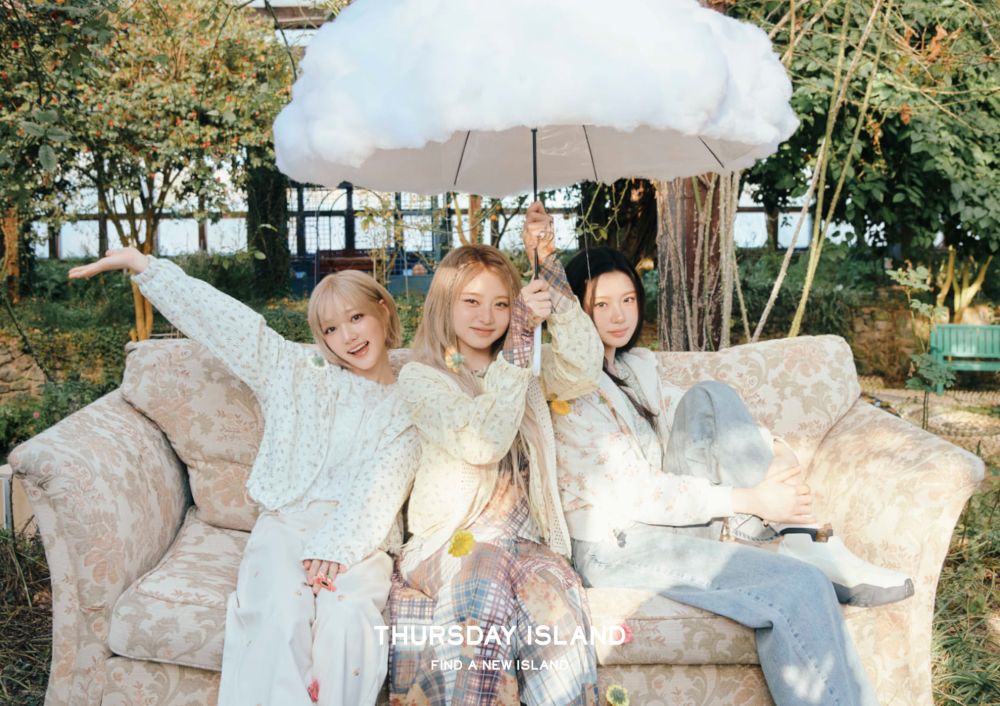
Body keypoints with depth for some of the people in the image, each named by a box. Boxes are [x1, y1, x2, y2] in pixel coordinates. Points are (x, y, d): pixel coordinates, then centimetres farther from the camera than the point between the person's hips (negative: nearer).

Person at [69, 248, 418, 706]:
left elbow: (380, 491, -2)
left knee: (347, 613, -33)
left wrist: (336, 549, -18)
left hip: (358, 536, -1)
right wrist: (141, 264, 8)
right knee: (281, 614, -31)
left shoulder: (406, 406, 11)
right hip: (286, 522, 1)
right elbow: (222, 319, 11)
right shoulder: (300, 372, 16)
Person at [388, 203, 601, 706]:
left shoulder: (529, 368, 15)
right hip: (449, 540, -2)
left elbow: (582, 372, -8)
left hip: (522, 538, 3)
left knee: (555, 590, -31)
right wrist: (520, 341, -19)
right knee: (486, 588, -35)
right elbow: (482, 445, -16)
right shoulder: (419, 377, 1)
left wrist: (548, 270, -11)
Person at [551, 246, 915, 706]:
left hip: (670, 517, 8)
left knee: (710, 397, -13)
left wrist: (771, 449, -12)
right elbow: (632, 492, -18)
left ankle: (805, 543, -20)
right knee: (798, 587, -27)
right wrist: (749, 500, -22)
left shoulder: (636, 365, 15)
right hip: (616, 548, -8)